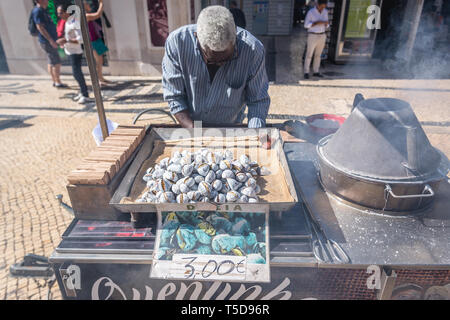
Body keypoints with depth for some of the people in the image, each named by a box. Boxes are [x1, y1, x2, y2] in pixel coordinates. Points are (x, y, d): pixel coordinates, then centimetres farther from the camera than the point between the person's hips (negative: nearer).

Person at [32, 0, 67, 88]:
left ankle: (54, 81, 19)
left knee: (51, 62, 13)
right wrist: (50, 40, -24)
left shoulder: (42, 10, 16)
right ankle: (58, 82, -2)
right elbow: (39, 27, -20)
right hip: (47, 42, -10)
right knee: (56, 62, -7)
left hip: (50, 41, 10)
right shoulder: (37, 11, -13)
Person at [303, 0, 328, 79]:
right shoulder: (310, 12, -11)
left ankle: (316, 72, 21)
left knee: (318, 55, 11)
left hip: (322, 36, 5)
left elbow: (326, 25, 10)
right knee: (309, 55, -1)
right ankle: (306, 73, 11)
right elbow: (306, 25, -14)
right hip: (312, 36, -5)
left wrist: (326, 23, -15)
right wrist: (317, 23, -25)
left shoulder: (325, 12, 5)